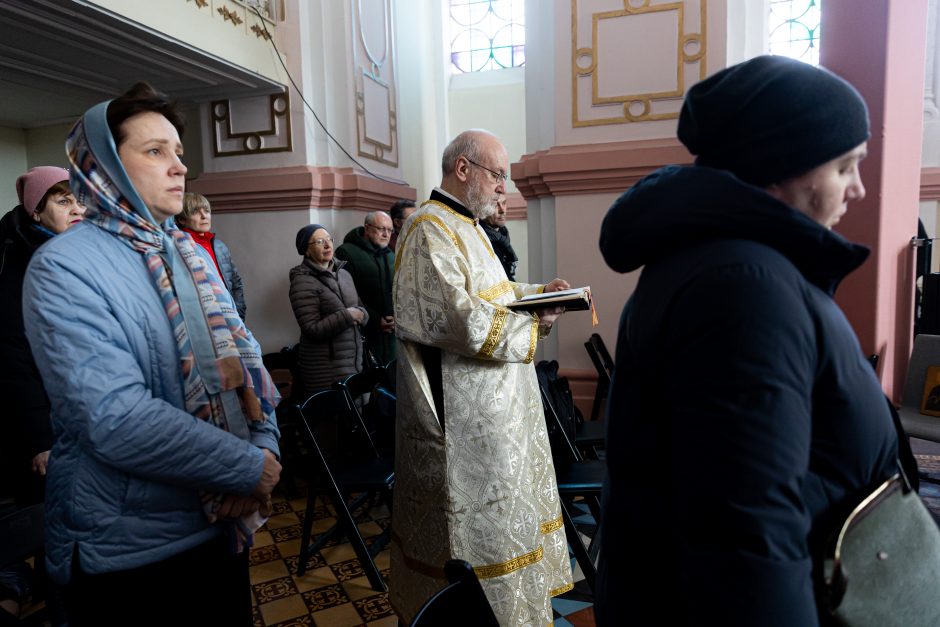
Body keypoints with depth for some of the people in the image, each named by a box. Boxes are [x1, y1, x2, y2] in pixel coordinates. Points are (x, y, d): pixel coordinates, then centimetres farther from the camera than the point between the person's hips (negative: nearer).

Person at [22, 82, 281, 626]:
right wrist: (249, 466, -20)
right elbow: (115, 419, -26)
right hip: (128, 547, -6)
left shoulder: (193, 255, 8)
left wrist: (266, 447, -10)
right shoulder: (63, 268, -15)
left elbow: (244, 359, 6)